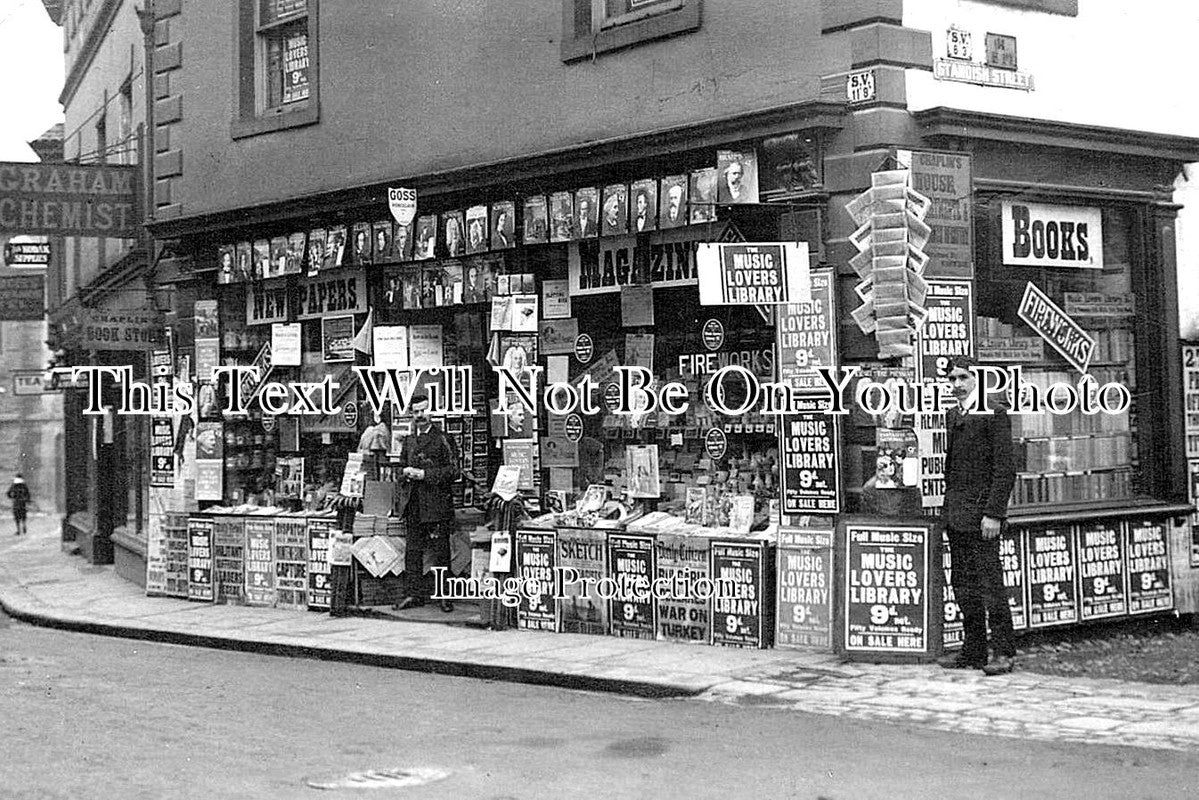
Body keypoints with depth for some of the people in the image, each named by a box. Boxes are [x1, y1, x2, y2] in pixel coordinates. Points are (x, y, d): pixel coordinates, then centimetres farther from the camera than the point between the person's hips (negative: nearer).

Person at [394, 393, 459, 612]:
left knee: (440, 551, -2)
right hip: (414, 504, 5)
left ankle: (445, 596, 3)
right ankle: (415, 594, 12)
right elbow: (401, 468, 25)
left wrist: (425, 474, -13)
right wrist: (406, 471, 1)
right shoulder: (408, 441, 16)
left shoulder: (442, 439, -2)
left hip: (438, 503, -5)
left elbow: (454, 470, -6)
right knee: (413, 551, 5)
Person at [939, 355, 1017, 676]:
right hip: (956, 513, 8)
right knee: (964, 585, 10)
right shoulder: (952, 415, 16)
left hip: (981, 513, -8)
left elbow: (1005, 468, -12)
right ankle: (973, 651, 16)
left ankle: (1004, 652, 0)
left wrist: (994, 513, -18)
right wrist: (948, 506, 13)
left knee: (990, 582, -6)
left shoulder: (994, 412, -8)